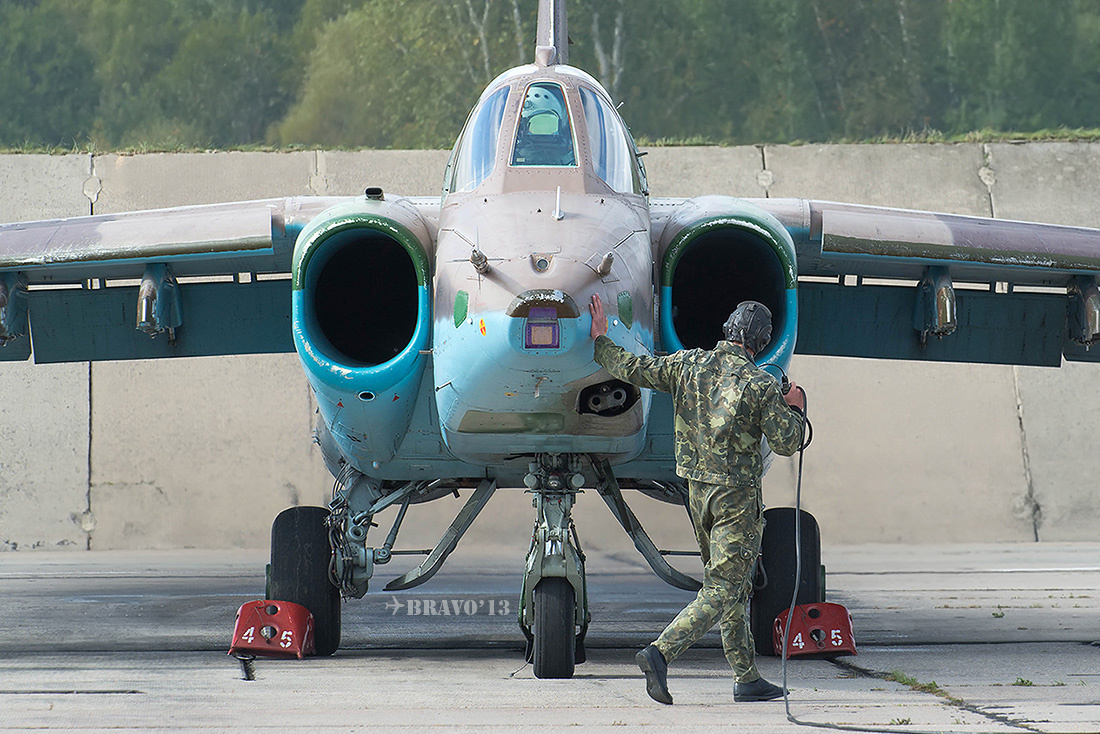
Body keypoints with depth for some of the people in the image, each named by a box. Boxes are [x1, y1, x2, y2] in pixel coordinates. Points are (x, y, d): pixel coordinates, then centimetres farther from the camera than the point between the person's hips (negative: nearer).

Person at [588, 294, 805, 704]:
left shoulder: (687, 365, 0)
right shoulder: (760, 385, -13)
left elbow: (631, 370, 3)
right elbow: (786, 443, -9)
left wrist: (600, 339, 19)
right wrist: (795, 410, 10)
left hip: (697, 490, 6)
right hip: (737, 495, -6)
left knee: (735, 588, 16)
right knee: (722, 590, -6)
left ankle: (746, 678, 18)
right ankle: (661, 653, -23)